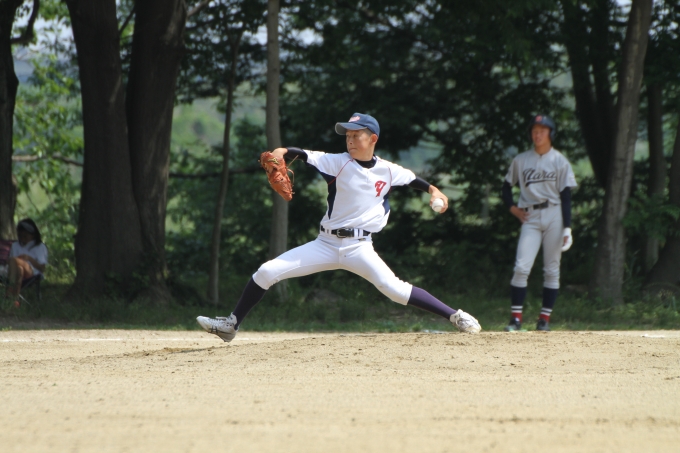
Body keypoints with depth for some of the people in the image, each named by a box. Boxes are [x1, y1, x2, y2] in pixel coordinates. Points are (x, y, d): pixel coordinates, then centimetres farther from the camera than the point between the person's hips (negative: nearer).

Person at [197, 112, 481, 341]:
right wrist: (282, 152, -35)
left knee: (393, 288, -24)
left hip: (359, 247, -2)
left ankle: (455, 316, -15)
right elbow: (305, 156, -16)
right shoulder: (338, 163, -4)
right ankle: (232, 324, 7)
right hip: (325, 244, 2)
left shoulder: (388, 171, 0)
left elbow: (412, 180, 18)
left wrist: (433, 191, 1)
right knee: (266, 272, -6)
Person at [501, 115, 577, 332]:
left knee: (552, 270, 1)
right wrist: (512, 207, 1)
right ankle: (516, 317, -10)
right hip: (530, 217, 1)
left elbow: (566, 197, 0)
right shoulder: (521, 160, 9)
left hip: (554, 216, -1)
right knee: (521, 267, -12)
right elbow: (507, 187, 19)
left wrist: (567, 228, -7)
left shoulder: (559, 161, 3)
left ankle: (545, 317, 8)